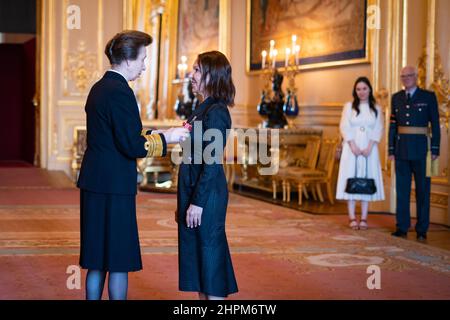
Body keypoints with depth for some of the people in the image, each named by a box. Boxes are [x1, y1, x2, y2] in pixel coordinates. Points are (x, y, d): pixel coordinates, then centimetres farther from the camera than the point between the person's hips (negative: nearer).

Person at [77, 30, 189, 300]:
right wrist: (165, 138, -7)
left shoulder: (99, 88, 14)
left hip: (95, 182, 9)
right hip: (114, 186, -9)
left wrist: (154, 135, 16)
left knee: (98, 259, 15)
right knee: (120, 259, 0)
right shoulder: (120, 92, -16)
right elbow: (131, 146, -19)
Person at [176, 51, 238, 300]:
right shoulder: (202, 109, 14)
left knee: (210, 254, -3)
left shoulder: (216, 112, -14)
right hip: (193, 192, 9)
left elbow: (213, 164, -19)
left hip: (207, 195, -9)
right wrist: (184, 203, 18)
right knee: (197, 258, 13)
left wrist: (197, 203, -20)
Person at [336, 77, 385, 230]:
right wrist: (353, 146, -12)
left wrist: (369, 147, -11)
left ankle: (364, 218, 1)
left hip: (369, 149, 1)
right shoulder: (349, 106, 7)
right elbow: (344, 127, 0)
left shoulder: (376, 109, 8)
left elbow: (378, 130, 2)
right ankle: (352, 218, -2)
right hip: (351, 148, 0)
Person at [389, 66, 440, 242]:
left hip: (421, 149, -3)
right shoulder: (396, 98, 11)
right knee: (402, 189, 6)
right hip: (402, 150, 3)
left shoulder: (428, 97, 0)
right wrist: (391, 149, 6)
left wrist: (435, 150, -7)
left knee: (422, 190, 2)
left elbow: (435, 124, -1)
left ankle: (422, 230, 7)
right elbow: (393, 125, 11)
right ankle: (402, 228, 12)